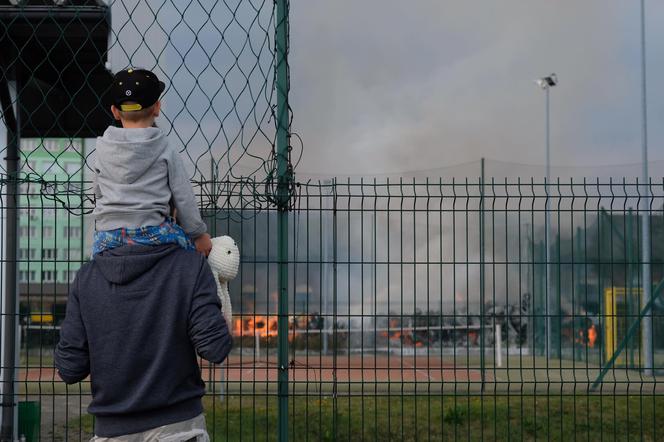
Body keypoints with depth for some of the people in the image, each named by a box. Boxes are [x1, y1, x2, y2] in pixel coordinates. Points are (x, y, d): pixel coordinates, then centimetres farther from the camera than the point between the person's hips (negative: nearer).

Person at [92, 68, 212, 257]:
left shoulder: (103, 150, 8)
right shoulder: (165, 151, 1)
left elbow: (98, 193, 16)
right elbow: (184, 198, 2)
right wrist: (199, 234, 12)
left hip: (107, 235, 2)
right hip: (153, 233, -2)